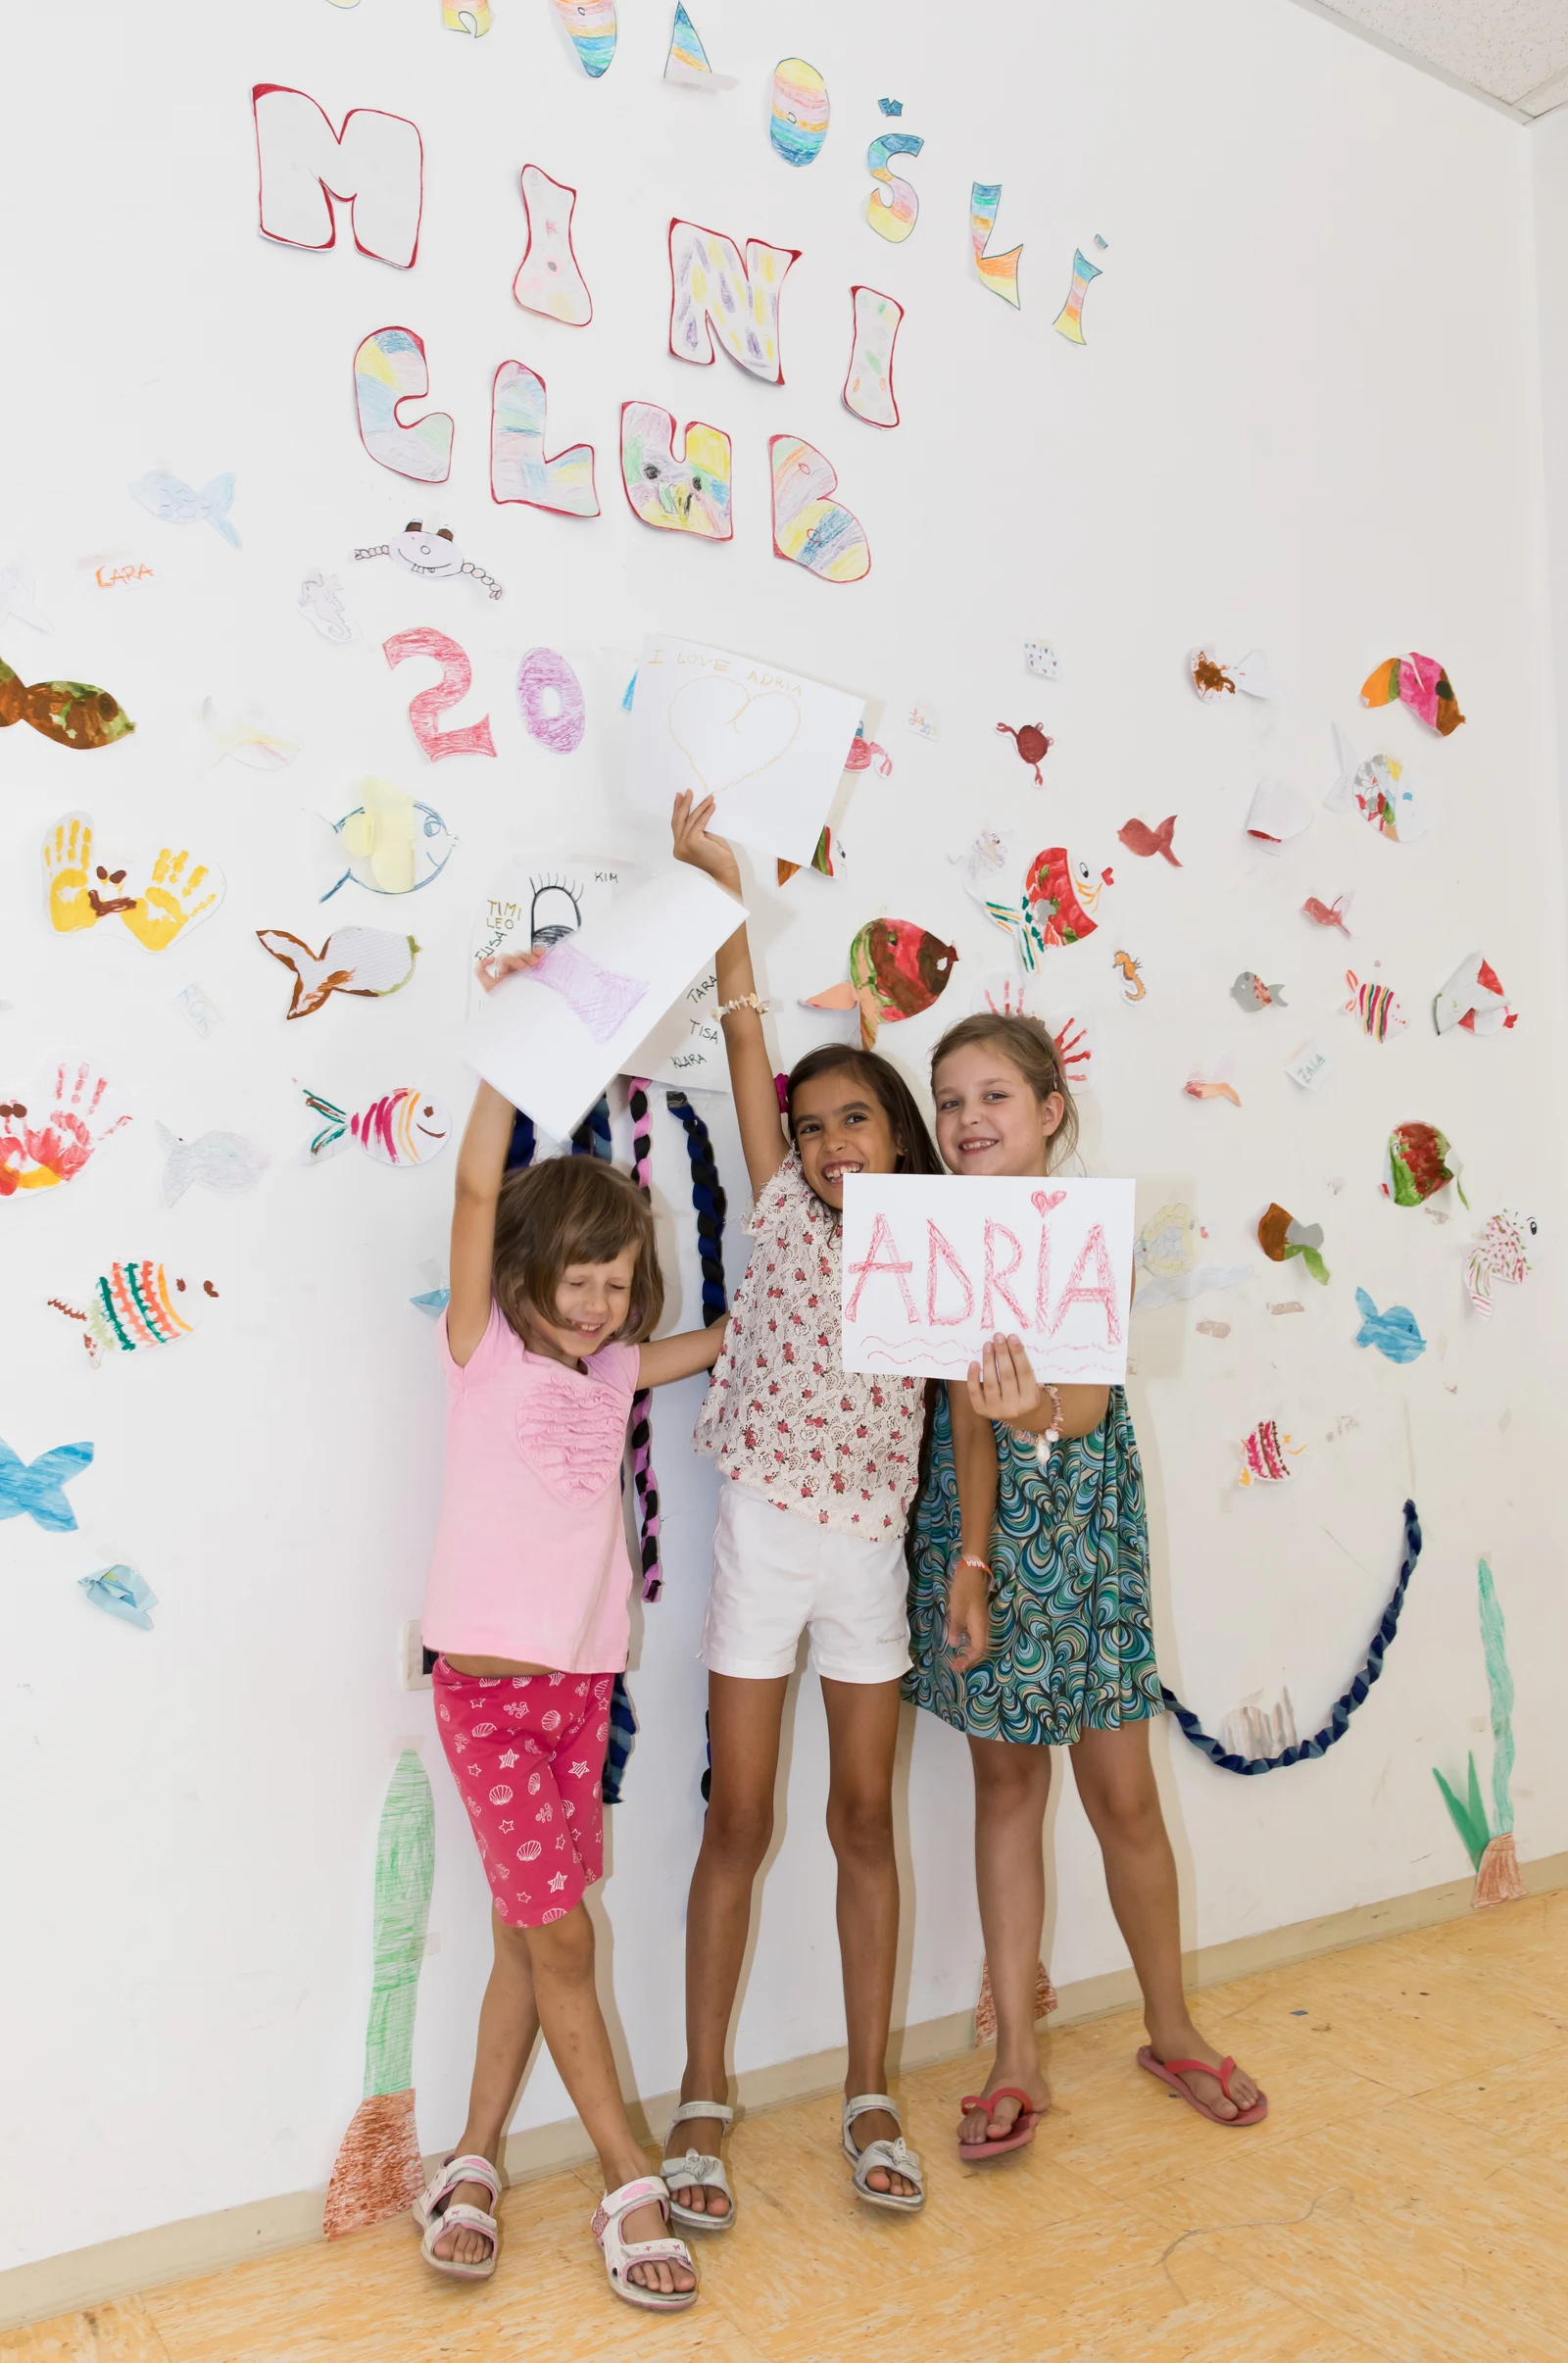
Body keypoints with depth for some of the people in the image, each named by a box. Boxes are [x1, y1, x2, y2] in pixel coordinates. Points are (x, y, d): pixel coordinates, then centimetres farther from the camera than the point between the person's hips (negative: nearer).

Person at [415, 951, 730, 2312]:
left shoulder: (616, 1369, 9)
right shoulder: (485, 1350, -6)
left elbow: (733, 1338, 23)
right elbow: (478, 1189, -17)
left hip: (583, 1682, 5)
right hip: (488, 1685, -5)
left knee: (532, 1932, 12)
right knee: (561, 1933, -1)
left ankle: (476, 2162, 28)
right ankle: (631, 2186, 13)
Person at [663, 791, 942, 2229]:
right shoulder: (785, 1214, -2)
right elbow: (748, 1043, -9)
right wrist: (722, 886, -14)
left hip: (871, 1551, 2)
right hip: (761, 1538, -1)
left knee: (865, 1819, 11)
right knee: (741, 1822, 6)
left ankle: (872, 2098, 25)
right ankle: (704, 2104, 19)